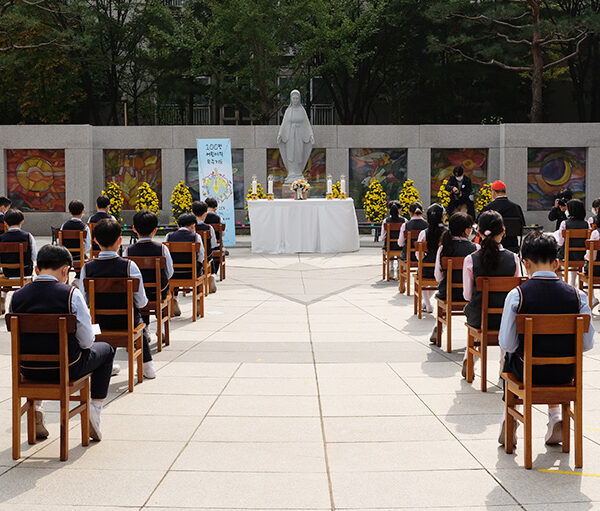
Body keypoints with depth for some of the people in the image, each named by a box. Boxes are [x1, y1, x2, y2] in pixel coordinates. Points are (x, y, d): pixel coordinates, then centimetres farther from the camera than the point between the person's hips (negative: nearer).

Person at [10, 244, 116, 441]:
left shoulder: (17, 296, -4)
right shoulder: (71, 294, -15)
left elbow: (19, 337, 8)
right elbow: (86, 341, -12)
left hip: (29, 370, 4)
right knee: (106, 350, 25)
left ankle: (35, 406, 26)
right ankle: (94, 411, 16)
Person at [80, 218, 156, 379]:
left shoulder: (87, 267, -13)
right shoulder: (129, 266, -19)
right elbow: (141, 302, -14)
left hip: (98, 323, 2)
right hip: (126, 323, -2)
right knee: (139, 321, 33)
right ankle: (147, 366, 35)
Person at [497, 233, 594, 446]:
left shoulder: (517, 295, -16)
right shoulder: (577, 295, -9)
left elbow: (507, 344, -13)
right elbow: (587, 344, -4)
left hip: (528, 372, -2)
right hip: (565, 373, 2)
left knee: (510, 357, 33)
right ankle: (555, 417, 25)